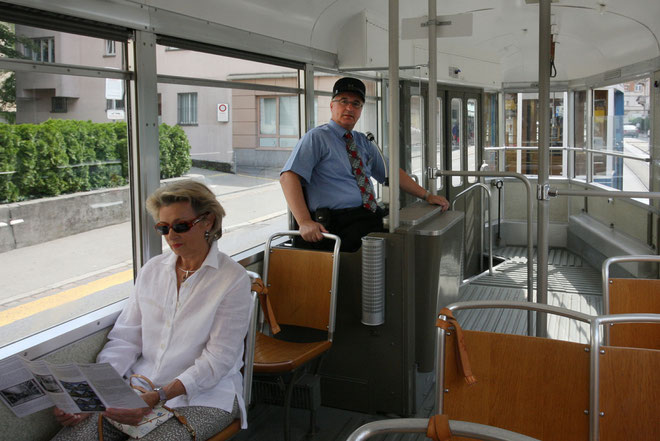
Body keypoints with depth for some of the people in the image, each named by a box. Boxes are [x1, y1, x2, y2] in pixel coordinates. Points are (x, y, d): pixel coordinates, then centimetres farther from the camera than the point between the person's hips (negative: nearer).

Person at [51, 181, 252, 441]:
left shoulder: (233, 280, -8)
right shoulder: (152, 270, 9)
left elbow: (217, 360, -13)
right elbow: (125, 339, 5)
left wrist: (159, 397, -24)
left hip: (203, 396, -4)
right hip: (141, 388, 4)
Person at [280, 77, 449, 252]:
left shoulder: (364, 142, 23)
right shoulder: (316, 138, 1)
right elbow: (288, 177, -12)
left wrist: (427, 196, 24)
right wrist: (304, 222, -25)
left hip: (372, 217, 7)